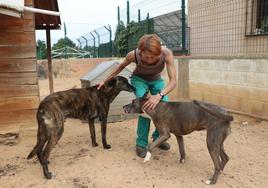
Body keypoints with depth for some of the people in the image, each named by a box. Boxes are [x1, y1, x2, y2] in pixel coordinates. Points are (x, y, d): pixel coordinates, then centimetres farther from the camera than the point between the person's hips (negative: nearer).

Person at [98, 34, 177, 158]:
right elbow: (121, 66, -12)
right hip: (139, 79, -2)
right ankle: (141, 143, -7)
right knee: (145, 107, -25)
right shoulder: (134, 55, -35)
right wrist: (105, 81, -4)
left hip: (156, 80, 2)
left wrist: (159, 95, -54)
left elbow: (173, 81, -36)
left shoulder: (166, 53, -36)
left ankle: (158, 137, 12)